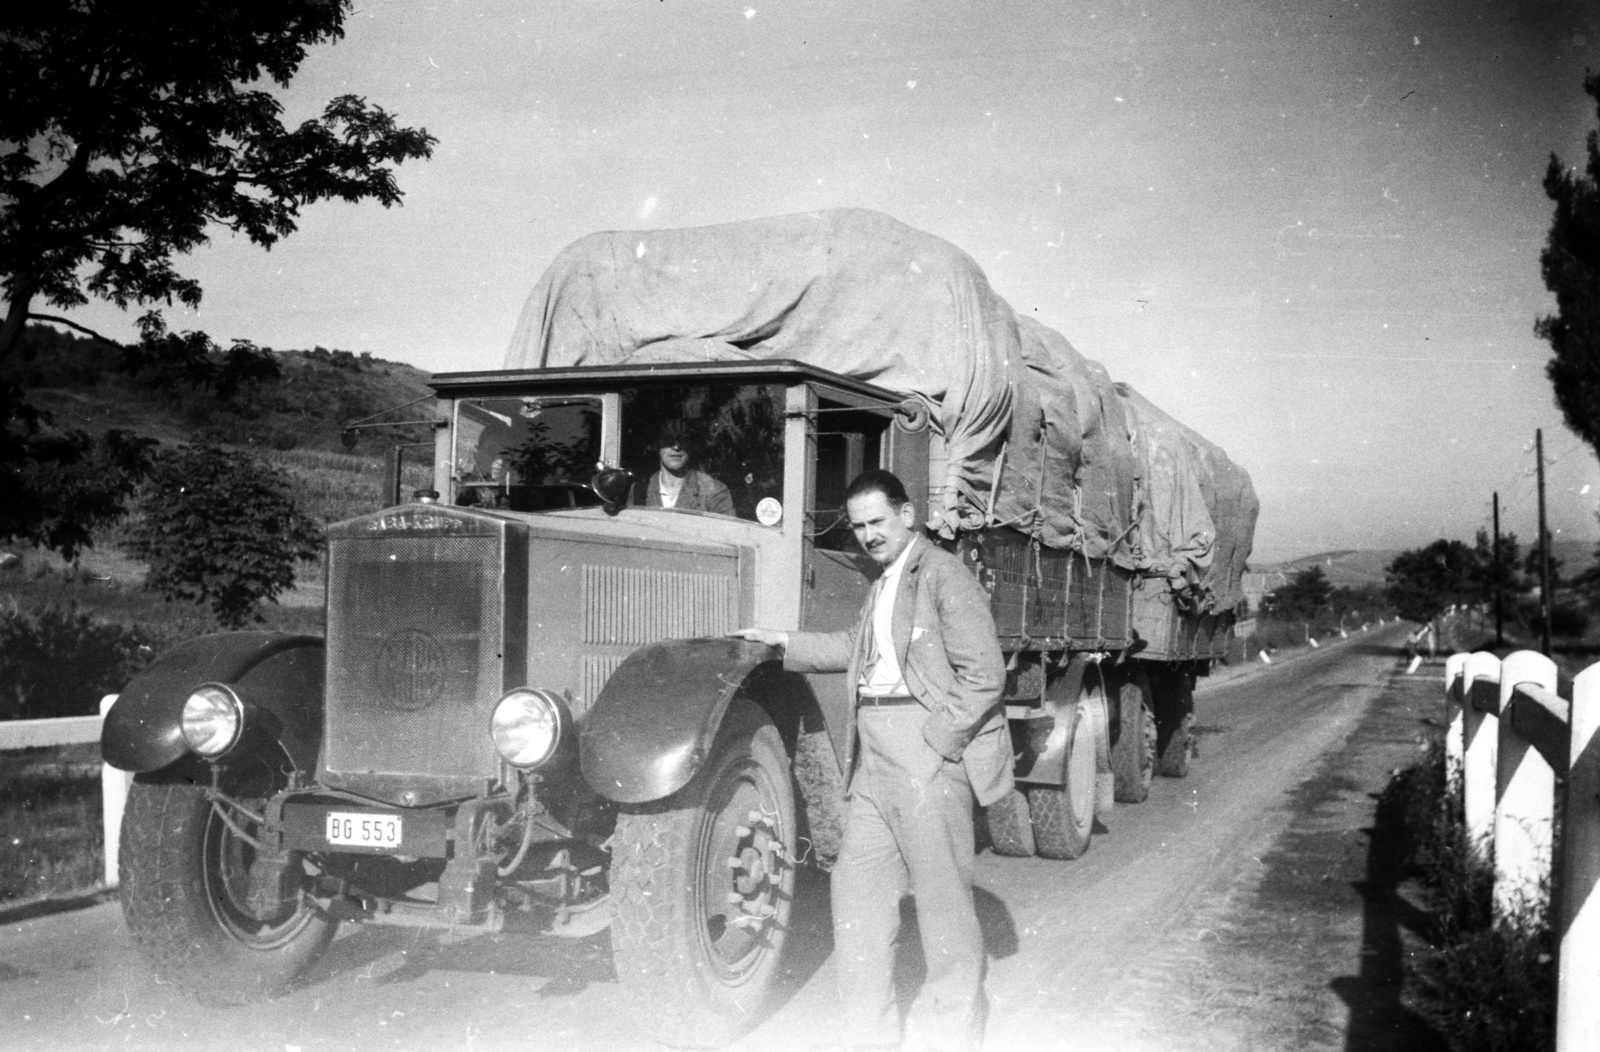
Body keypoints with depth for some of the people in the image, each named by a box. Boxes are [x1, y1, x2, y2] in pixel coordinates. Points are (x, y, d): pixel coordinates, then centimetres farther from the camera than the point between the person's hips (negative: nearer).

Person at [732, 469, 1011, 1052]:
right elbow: (854, 648, 33)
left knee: (941, 890, 1)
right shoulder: (884, 585, 18)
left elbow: (983, 673, -15)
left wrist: (936, 741, -18)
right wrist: (785, 642, 27)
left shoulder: (944, 575, -10)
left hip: (926, 746, -9)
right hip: (874, 752, 9)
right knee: (857, 884, 10)